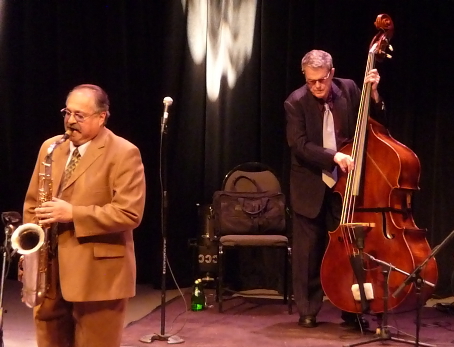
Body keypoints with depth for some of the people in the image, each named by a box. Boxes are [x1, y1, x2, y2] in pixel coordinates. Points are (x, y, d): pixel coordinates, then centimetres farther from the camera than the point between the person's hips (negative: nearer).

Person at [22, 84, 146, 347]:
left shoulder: (124, 154, -9)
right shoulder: (50, 148, 11)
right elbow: (32, 203, 17)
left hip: (98, 276, -6)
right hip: (49, 271, 6)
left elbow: (130, 213, -17)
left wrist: (72, 213, -21)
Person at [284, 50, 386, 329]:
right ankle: (308, 310, 17)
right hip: (310, 186, -2)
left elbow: (375, 123, 2)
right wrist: (334, 156, -28)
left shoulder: (349, 90, -2)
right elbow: (300, 146, -17)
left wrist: (374, 93, -13)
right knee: (309, 251, 5)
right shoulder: (296, 102, -10)